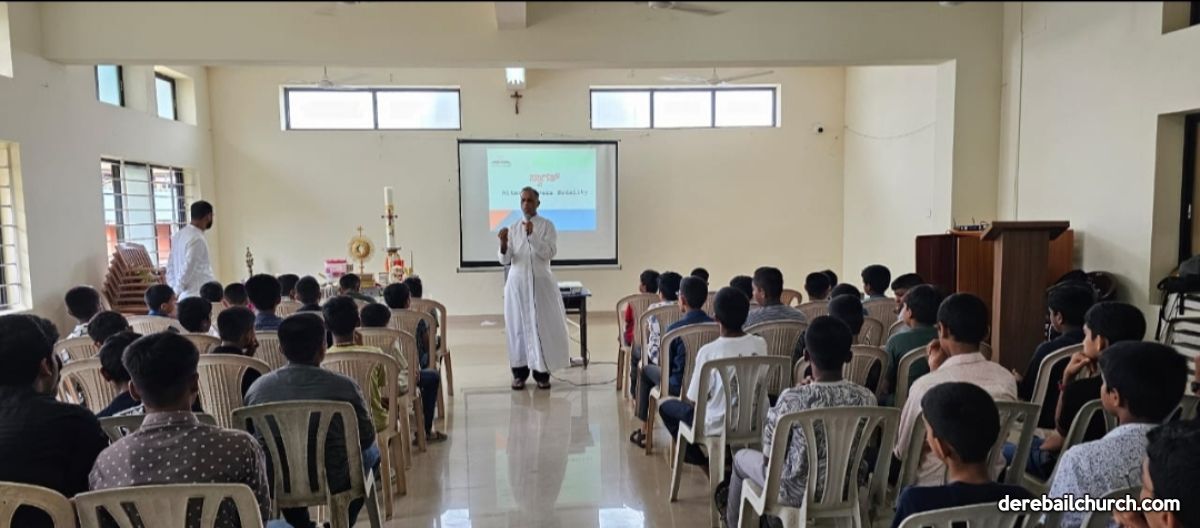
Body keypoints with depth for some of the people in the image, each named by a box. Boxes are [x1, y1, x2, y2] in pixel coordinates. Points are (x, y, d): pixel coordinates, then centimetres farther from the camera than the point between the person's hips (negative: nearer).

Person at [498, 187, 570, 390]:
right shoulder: (513, 228, 7)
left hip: (540, 282, -2)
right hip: (517, 282, 2)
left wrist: (532, 235, -23)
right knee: (518, 326, 4)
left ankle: (542, 373, 8)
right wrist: (503, 243, -18)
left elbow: (549, 253, -13)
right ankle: (519, 373, 13)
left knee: (542, 326, -1)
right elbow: (505, 260, 2)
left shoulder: (547, 226, 0)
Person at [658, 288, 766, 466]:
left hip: (718, 425, -5)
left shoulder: (709, 351, -21)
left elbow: (694, 400, -13)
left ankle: (698, 457, 21)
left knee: (666, 406, 18)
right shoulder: (760, 344, -7)